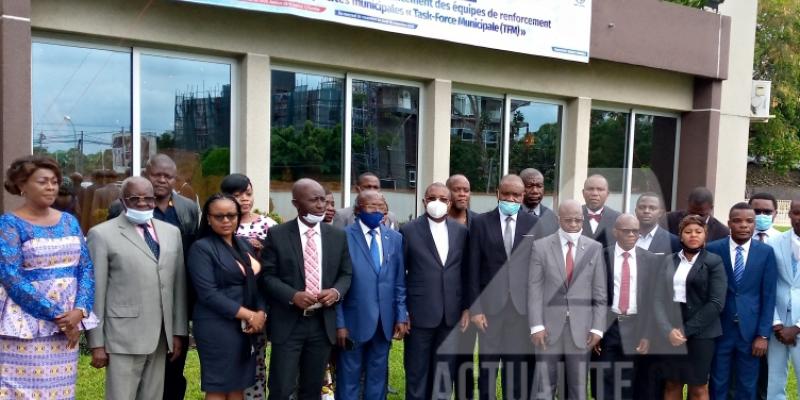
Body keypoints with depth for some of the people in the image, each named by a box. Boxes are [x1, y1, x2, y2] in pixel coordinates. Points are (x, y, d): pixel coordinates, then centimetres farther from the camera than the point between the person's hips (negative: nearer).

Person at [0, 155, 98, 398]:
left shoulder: (69, 221, 9)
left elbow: (86, 268, 6)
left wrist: (80, 311, -10)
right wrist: (56, 315, -15)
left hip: (69, 323, 5)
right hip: (26, 326, -4)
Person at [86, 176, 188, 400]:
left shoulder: (171, 232, 10)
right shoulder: (102, 234, -4)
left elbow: (179, 285, 11)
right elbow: (96, 291, -6)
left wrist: (178, 331, 8)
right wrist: (97, 343, -6)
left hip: (161, 336, 5)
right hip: (124, 337, -4)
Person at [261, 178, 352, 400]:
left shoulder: (338, 236, 5)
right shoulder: (276, 234, -3)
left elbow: (346, 274, 10)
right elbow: (267, 275, -4)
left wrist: (336, 291, -12)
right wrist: (292, 295, -19)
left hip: (323, 323, 3)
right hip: (288, 323, -3)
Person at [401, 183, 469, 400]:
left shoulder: (461, 231, 5)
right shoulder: (409, 231, -3)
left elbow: (466, 272, 9)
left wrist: (466, 308, 5)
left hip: (451, 314, 3)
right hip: (419, 313, -3)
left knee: (445, 372, 11)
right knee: (416, 372, 10)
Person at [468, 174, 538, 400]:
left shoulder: (534, 224, 4)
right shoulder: (481, 223, 1)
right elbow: (473, 269, -1)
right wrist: (474, 308, -6)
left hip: (523, 306, 1)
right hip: (490, 306, 0)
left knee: (519, 369, 7)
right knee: (487, 367, 7)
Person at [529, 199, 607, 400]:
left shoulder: (594, 248, 4)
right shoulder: (541, 246, 0)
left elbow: (600, 292, 4)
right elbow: (534, 289, -2)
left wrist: (597, 327, -1)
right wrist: (536, 325, -9)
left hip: (581, 329, 1)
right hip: (549, 327, -1)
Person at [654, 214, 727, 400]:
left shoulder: (714, 262, -1)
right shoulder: (669, 261, 7)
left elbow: (716, 303, -9)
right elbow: (659, 298, 1)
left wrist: (687, 329, -13)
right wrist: (668, 329, -13)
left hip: (700, 333, -2)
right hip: (670, 332, 3)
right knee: (672, 384, 9)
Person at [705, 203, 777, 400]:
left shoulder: (766, 252, 0)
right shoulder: (712, 249, -3)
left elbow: (768, 295, -1)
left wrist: (763, 334, -4)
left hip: (750, 330, 1)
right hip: (719, 329, -1)